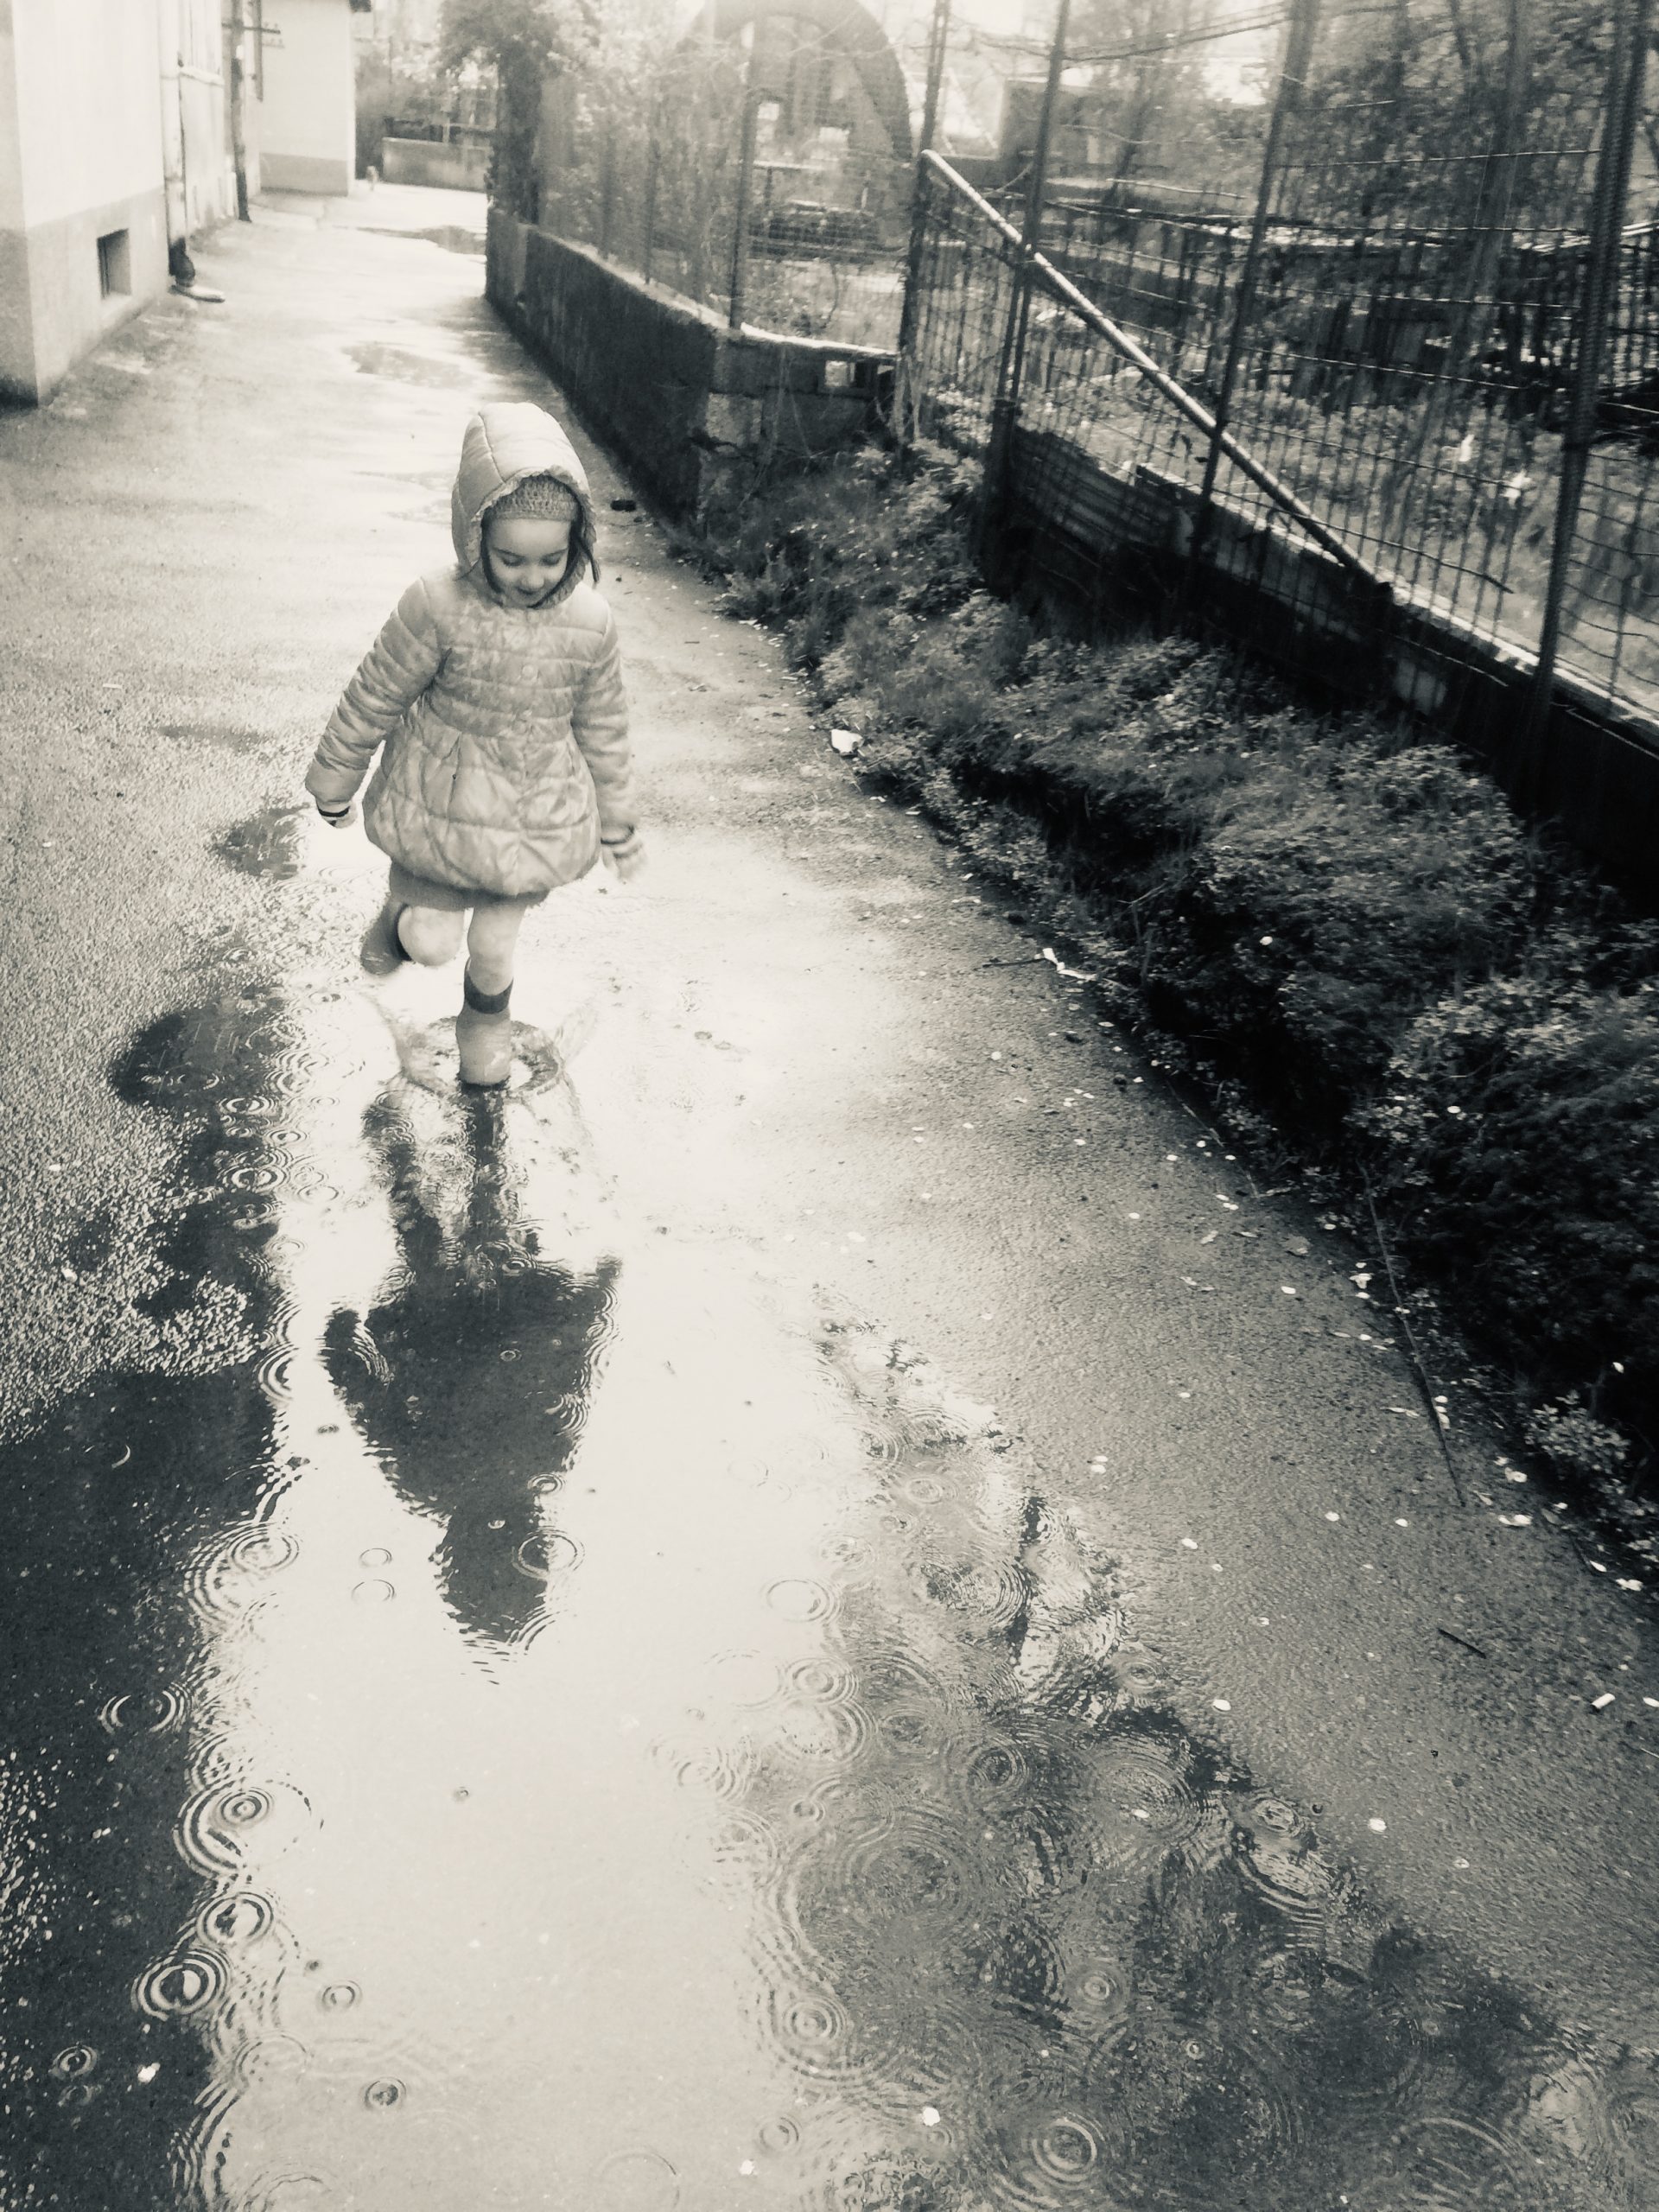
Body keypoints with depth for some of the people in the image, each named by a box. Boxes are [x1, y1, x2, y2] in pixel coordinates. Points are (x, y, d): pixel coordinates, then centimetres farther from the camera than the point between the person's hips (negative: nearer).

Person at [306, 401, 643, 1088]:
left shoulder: (590, 624, -13)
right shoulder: (438, 610, -22)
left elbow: (603, 729, 1)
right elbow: (372, 701, -10)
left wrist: (618, 826, 10)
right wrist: (335, 791, 1)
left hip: (537, 817, 2)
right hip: (441, 806, -1)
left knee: (495, 942, 13)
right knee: (433, 944, 5)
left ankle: (487, 1019, 46)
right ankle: (407, 908, 42)